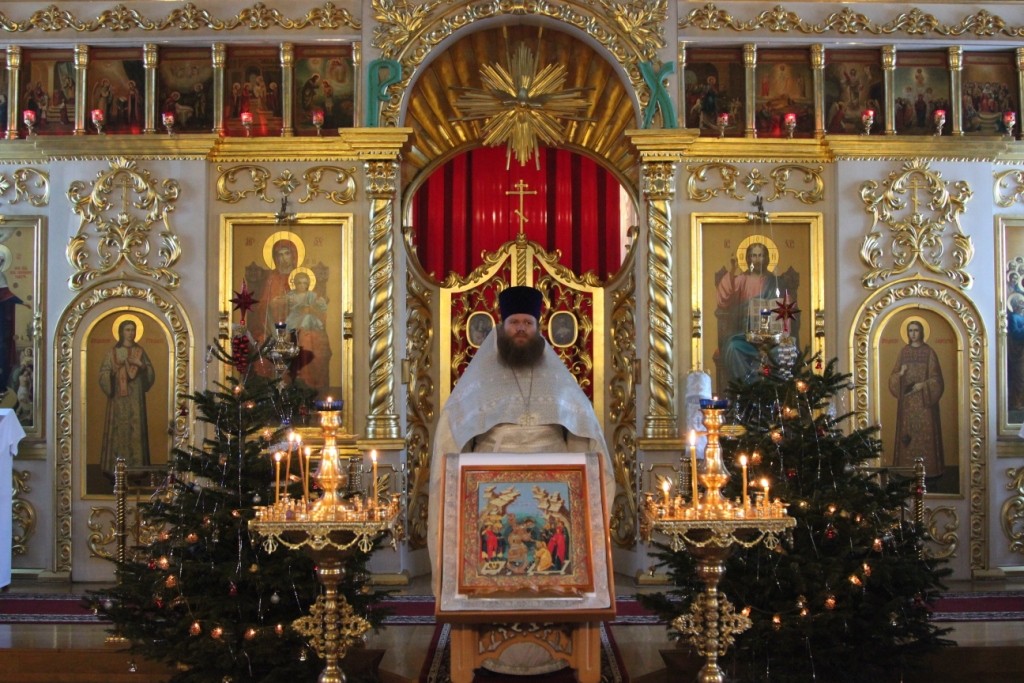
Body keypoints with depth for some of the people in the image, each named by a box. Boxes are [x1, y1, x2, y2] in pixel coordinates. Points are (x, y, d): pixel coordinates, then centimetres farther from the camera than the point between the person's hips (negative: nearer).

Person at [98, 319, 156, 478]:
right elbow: (104, 374, -2)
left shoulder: (140, 351, 11)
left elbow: (151, 374, 8)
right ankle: (115, 468, -2)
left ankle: (135, 467, 2)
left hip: (135, 399, 2)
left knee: (136, 429, -1)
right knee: (118, 429, -5)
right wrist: (114, 370, -21)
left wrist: (141, 365, -10)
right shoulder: (113, 353, 4)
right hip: (118, 399, -2)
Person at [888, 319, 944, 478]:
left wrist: (923, 385, -18)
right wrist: (900, 374, -12)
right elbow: (893, 376, 9)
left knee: (925, 432, -5)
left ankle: (928, 469, -1)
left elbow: (936, 378, -3)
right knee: (908, 432, 1)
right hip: (907, 401, 3)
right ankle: (908, 469, 4)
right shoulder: (903, 352, 9)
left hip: (924, 400, -3)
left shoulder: (929, 352, -1)